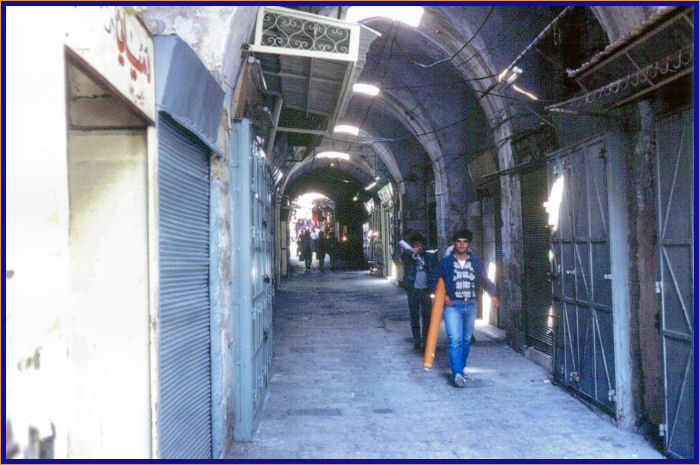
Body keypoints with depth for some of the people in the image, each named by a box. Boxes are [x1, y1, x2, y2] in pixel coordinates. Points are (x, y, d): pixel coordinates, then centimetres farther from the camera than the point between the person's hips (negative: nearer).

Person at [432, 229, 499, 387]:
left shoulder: (476, 262, 9)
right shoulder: (445, 262, 2)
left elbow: (485, 281, 13)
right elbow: (435, 281, 10)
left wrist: (493, 295, -4)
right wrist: (442, 295, -4)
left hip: (471, 305, 3)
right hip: (452, 305, -3)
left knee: (466, 339, 12)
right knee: (455, 339, -14)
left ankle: (462, 367, 28)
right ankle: (458, 373, -20)